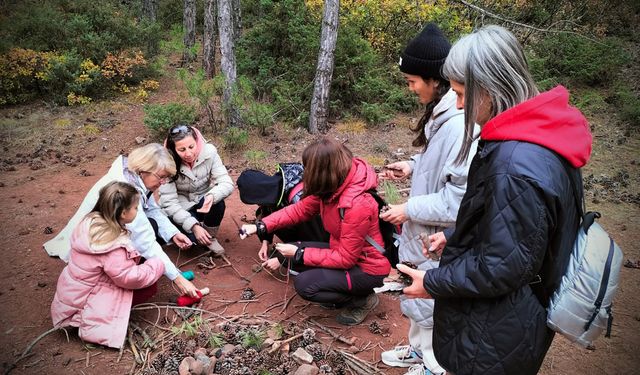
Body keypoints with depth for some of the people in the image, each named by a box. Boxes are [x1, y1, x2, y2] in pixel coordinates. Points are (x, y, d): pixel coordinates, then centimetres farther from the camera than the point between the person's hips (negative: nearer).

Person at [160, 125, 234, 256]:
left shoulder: (209, 152, -20)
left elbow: (226, 183, -22)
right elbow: (168, 202, -23)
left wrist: (212, 196, -45)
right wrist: (193, 226, -33)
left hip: (203, 201, 2)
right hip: (181, 209, -2)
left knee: (218, 203, -31)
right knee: (194, 237, -28)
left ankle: (211, 237, -4)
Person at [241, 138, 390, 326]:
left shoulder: (357, 204, -34)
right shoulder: (334, 184, -10)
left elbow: (345, 258, -26)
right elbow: (301, 208, 0)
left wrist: (300, 254, -20)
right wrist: (261, 226, -7)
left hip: (366, 267, -8)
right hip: (345, 251, 8)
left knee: (304, 284, -17)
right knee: (294, 257, 2)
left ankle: (362, 300, 2)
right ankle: (342, 291, 12)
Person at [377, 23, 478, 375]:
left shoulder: (461, 124, -29)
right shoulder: (441, 113, 3)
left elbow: (462, 197, -29)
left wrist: (409, 210, -20)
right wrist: (412, 166, 4)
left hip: (440, 242, -10)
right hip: (423, 234, 10)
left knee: (432, 307, 13)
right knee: (418, 297, 27)